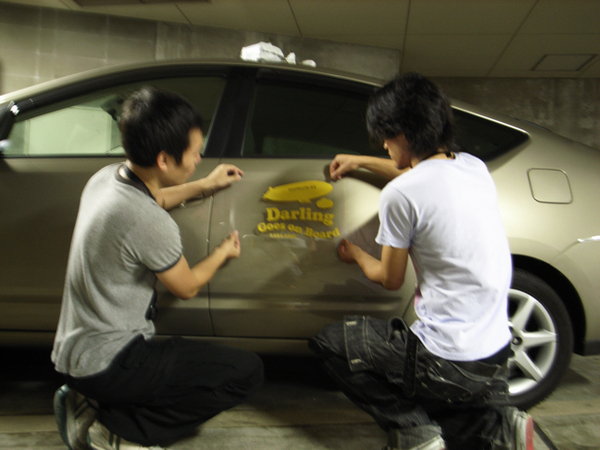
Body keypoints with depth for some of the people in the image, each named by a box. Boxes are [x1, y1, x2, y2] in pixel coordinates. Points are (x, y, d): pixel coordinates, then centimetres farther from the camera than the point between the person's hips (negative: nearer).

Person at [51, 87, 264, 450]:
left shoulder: (106, 176, -1)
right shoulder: (151, 224, -27)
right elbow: (187, 287, -9)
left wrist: (205, 186, 24)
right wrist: (224, 253, 10)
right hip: (106, 362, -9)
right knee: (246, 372, -11)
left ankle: (89, 403, 13)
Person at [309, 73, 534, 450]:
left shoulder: (400, 194, -18)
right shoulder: (475, 167, 4)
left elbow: (390, 280, -3)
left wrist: (356, 254, 17)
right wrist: (362, 162, 36)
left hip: (449, 364, -8)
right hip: (498, 356, 8)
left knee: (329, 341, 8)